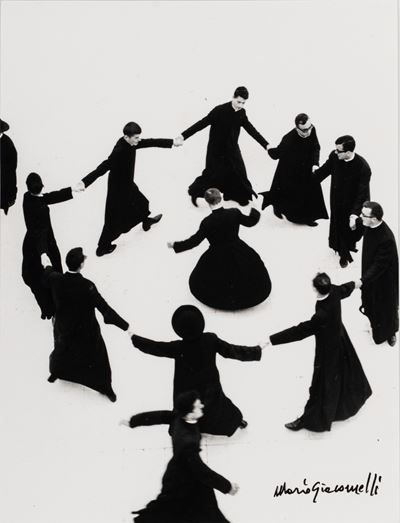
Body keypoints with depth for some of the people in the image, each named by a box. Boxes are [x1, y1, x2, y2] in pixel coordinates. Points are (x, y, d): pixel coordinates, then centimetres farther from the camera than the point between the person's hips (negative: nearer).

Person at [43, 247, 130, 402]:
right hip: (87, 330, -4)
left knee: (62, 349, 33)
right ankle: (105, 387, 38)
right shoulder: (86, 286, -35)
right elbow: (104, 308, -33)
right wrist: (125, 326, -29)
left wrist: (49, 269, 29)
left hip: (63, 327, 4)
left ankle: (56, 372, 59)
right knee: (97, 357, 19)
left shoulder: (56, 280, -21)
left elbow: (47, 275, 4)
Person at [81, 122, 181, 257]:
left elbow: (150, 142, 1)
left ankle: (146, 221, 64)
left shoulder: (130, 143, -11)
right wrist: (85, 182, -53)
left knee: (140, 203, 32)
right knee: (115, 220, 6)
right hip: (118, 190, -9)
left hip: (127, 184, 9)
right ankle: (103, 247, 23)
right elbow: (103, 167, -44)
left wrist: (172, 142, 4)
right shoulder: (119, 152, -37)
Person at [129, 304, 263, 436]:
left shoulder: (179, 348, -32)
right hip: (210, 385, 3)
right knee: (218, 401, 30)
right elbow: (231, 351, -20)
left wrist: (134, 338, -11)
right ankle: (238, 421, 52)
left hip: (187, 390, -3)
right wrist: (257, 351, -10)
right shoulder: (210, 340, -27)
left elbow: (156, 348, -23)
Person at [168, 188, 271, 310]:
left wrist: (175, 245, -9)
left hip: (217, 258, -2)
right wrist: (255, 211, 18)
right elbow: (249, 222, -2)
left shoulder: (207, 222, -24)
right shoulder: (234, 213, -19)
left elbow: (195, 240, -19)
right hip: (238, 254, 2)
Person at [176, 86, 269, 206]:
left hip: (232, 149, 5)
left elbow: (251, 130, 3)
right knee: (212, 174, 1)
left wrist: (265, 145, 3)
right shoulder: (220, 110, -23)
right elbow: (202, 123, -24)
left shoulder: (241, 113, -6)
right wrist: (184, 135, -29)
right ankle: (195, 192, 24)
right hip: (216, 150, -5)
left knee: (239, 173, 7)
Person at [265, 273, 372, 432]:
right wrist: (354, 284, 30)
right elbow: (345, 289, 4)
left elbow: (300, 330, -43)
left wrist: (272, 340, -44)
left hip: (328, 349, -8)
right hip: (339, 337, 8)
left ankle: (310, 419, 25)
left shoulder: (323, 314, -43)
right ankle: (359, 392, 62)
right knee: (344, 369, 35)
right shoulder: (334, 291, -21)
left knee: (323, 384, 9)